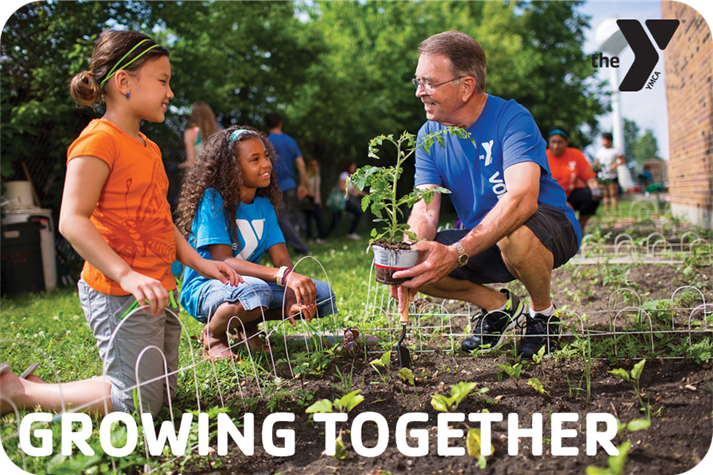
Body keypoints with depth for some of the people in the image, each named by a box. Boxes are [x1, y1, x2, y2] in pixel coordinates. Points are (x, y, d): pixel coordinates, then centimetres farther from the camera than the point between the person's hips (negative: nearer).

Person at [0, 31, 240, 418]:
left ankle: (33, 387, 23)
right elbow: (72, 220, -21)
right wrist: (128, 275, -30)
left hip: (156, 292, 10)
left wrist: (198, 262, 12)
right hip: (118, 295, -10)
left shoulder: (148, 148, 16)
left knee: (163, 392, 13)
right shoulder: (98, 140, -13)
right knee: (138, 403, -8)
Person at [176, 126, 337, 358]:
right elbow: (222, 261, -27)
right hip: (205, 288, -7)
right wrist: (285, 276, -39)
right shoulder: (213, 200, -17)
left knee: (322, 294, -7)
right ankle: (212, 334, -9)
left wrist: (292, 299, -26)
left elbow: (281, 258, -4)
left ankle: (248, 325, 7)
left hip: (247, 282, 7)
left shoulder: (264, 205, 4)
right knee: (254, 291, -40)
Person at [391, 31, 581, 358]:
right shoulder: (429, 136, -3)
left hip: (551, 232, -5)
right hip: (480, 243, 5)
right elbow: (424, 211, -10)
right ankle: (498, 306, 5)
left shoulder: (511, 118, -21)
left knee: (513, 235, -40)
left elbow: (522, 198, -36)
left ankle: (543, 313, -8)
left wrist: (456, 254, -47)